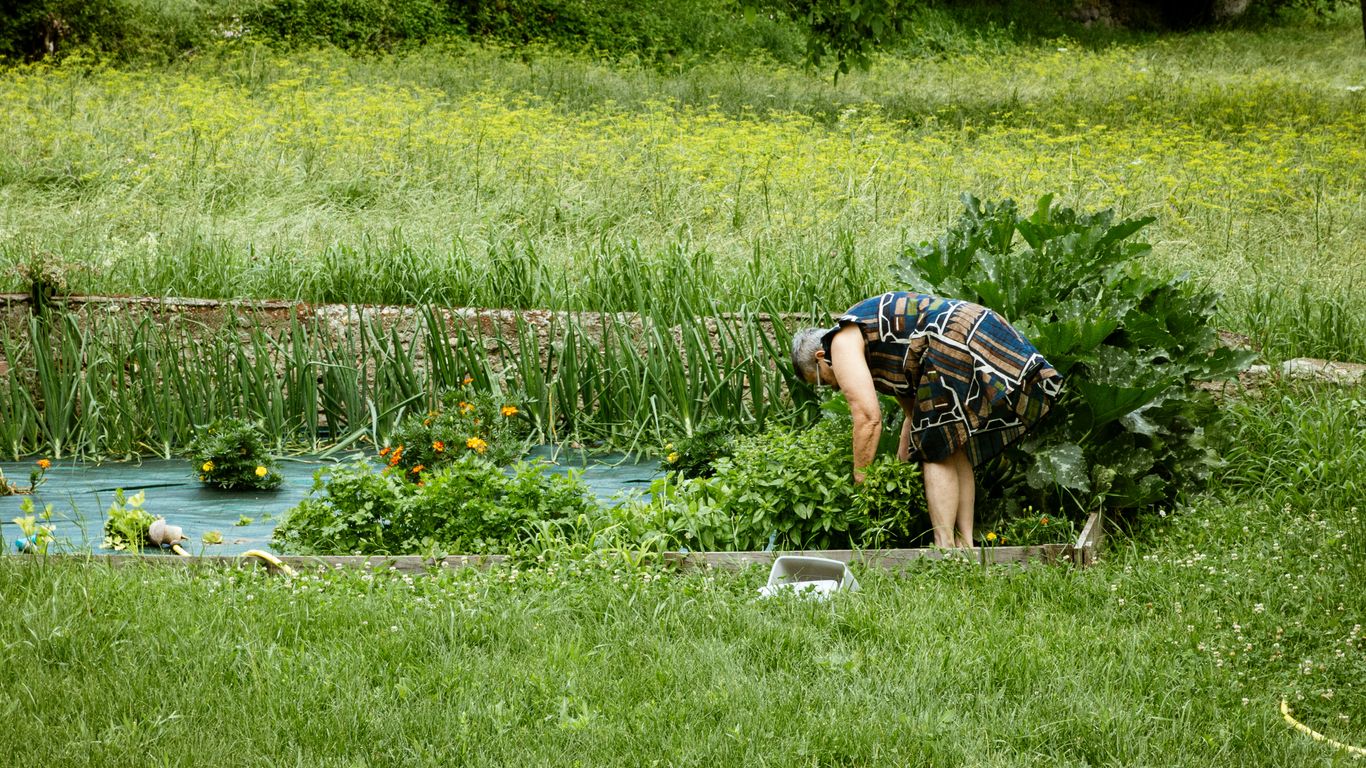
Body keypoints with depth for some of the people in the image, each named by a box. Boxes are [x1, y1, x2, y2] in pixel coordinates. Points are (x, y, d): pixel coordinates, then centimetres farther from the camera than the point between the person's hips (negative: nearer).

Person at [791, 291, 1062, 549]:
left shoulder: (842, 343, 1)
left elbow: (868, 418, -8)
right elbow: (914, 412, 31)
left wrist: (860, 483, -2)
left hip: (958, 345, -10)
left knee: (937, 453, -3)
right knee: (957, 452, 15)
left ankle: (945, 550, -7)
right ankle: (965, 546, 13)